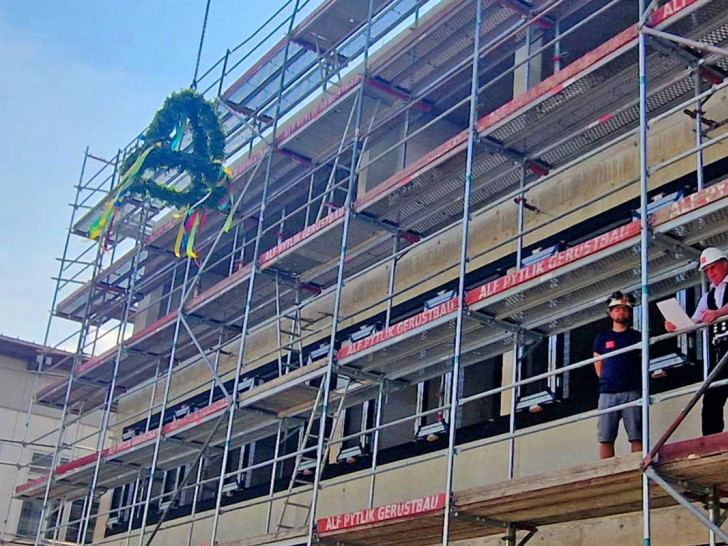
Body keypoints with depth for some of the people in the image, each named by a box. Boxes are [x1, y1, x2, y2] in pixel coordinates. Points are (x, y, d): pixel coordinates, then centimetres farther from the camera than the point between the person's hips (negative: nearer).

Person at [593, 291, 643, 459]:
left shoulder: (637, 337, 12)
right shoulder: (602, 338, 16)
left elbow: (644, 362, 15)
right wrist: (606, 381, 12)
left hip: (632, 391, -1)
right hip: (607, 393, 1)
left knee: (636, 436, -8)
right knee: (605, 437, -4)